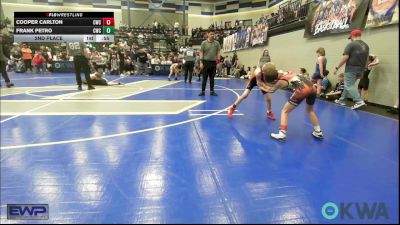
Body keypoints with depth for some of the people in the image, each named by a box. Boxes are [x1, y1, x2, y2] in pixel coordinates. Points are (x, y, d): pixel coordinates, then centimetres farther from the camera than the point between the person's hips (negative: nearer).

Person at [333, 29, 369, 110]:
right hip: (360, 69, 8)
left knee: (349, 86, -6)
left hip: (351, 68, -8)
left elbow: (345, 57, -17)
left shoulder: (351, 44, -10)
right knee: (348, 84, 18)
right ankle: (342, 100, 25)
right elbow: (366, 59, 18)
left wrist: (337, 67, -11)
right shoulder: (366, 46, 13)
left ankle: (359, 101, -18)